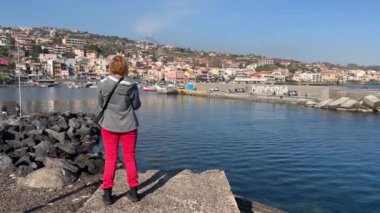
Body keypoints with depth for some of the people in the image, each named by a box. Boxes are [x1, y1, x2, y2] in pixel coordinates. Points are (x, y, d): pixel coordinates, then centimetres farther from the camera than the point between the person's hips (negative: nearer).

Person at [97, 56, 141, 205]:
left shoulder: (103, 84, -9)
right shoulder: (131, 86, -13)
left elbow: (101, 105, 3)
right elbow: (136, 105, -2)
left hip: (109, 126, 1)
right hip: (128, 126, 0)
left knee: (110, 159, 10)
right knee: (130, 158, 12)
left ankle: (107, 193, 13)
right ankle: (133, 191, 19)